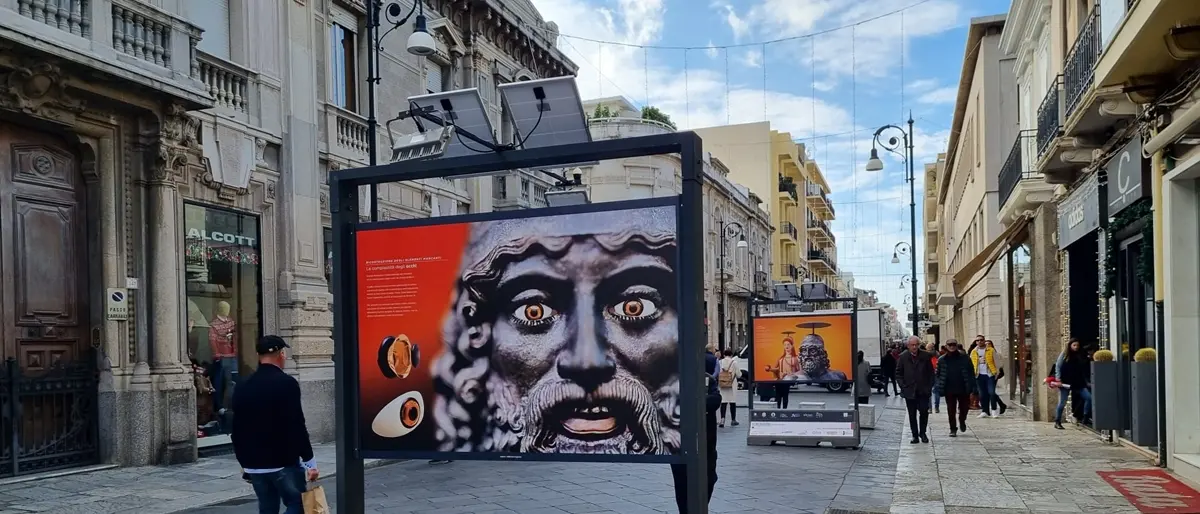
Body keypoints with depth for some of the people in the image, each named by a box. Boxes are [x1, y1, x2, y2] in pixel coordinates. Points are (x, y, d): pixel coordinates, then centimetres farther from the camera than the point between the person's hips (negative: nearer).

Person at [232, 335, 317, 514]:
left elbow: (237, 429, 13)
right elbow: (297, 427, -16)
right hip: (285, 462, -6)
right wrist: (310, 461, -11)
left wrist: (243, 461, 23)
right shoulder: (287, 383, -13)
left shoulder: (242, 387, 7)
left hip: (254, 464, 6)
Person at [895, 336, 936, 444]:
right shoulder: (903, 357, 1)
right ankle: (915, 435, 12)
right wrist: (903, 386, -4)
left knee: (924, 412, -3)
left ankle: (922, 433, 17)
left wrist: (930, 386, -2)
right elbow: (898, 373, 6)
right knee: (912, 414, 4)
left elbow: (931, 372, 6)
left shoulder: (926, 356, 1)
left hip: (923, 390, 0)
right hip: (909, 391, 0)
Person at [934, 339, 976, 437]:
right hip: (949, 390, 0)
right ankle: (953, 429, 15)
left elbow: (971, 374, 0)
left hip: (963, 389, 0)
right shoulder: (941, 360, 2)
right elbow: (938, 374, 5)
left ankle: (962, 421, 40)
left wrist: (972, 388, -6)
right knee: (951, 411, 4)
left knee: (964, 408, 11)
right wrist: (938, 388, -5)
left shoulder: (964, 358, -1)